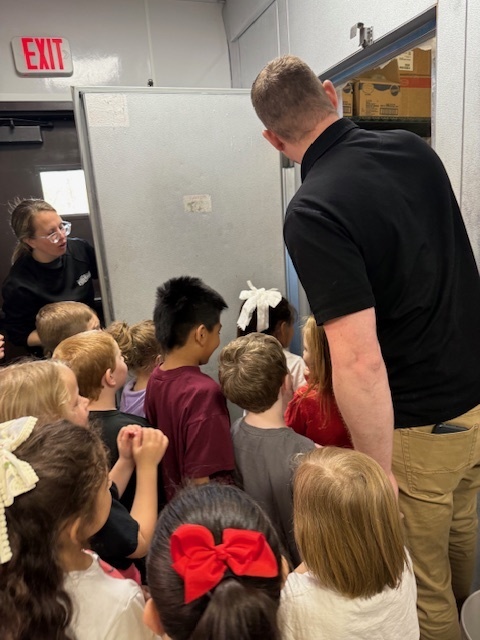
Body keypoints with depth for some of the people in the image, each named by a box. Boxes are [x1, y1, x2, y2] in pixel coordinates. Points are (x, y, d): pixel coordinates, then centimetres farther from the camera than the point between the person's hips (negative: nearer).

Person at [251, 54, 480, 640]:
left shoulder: (312, 213, -25)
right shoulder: (414, 148, -1)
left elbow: (360, 361, -29)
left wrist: (379, 473, -17)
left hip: (418, 423, -8)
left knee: (424, 590, 18)